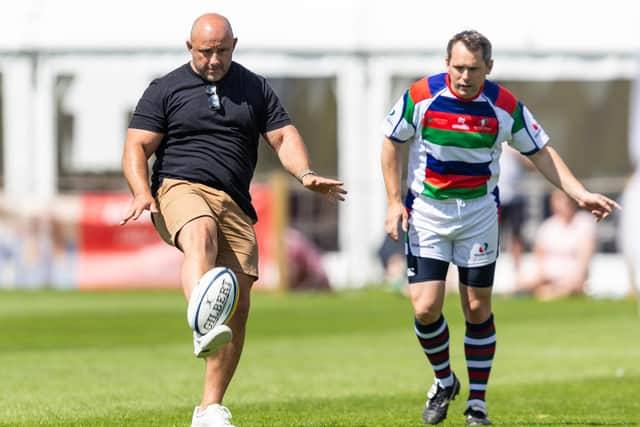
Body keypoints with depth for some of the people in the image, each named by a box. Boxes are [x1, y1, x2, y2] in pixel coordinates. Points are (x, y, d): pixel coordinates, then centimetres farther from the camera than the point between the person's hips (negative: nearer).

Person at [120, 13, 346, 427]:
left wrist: (306, 174, -7)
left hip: (235, 205, 4)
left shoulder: (255, 88, 18)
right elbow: (137, 146, 4)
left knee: (238, 306, -4)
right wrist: (142, 192, -16)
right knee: (201, 232, -39)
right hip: (180, 190, -4)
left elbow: (283, 136, 14)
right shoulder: (165, 90, 9)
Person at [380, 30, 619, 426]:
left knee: (478, 309, 2)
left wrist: (581, 194, -8)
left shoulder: (506, 106, -10)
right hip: (426, 213, -1)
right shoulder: (420, 96, -13)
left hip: (480, 212, 1)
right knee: (425, 308, -9)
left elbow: (541, 151, 1)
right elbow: (392, 143, 1)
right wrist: (395, 201, -5)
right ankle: (444, 381, 18)